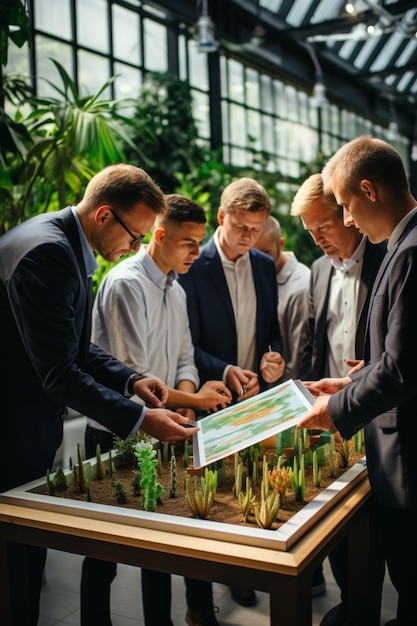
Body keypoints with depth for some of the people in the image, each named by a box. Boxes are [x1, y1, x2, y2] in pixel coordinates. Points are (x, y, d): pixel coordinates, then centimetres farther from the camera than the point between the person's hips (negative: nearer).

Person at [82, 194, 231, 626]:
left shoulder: (176, 290, 9)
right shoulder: (126, 284, -18)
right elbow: (131, 377, -22)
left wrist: (185, 402, -8)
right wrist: (192, 400, -15)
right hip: (116, 434, -8)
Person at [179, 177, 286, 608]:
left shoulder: (265, 266, 7)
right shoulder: (192, 267, -10)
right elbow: (186, 345, -11)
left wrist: (275, 358, -7)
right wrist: (224, 372, -25)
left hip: (256, 397, 5)